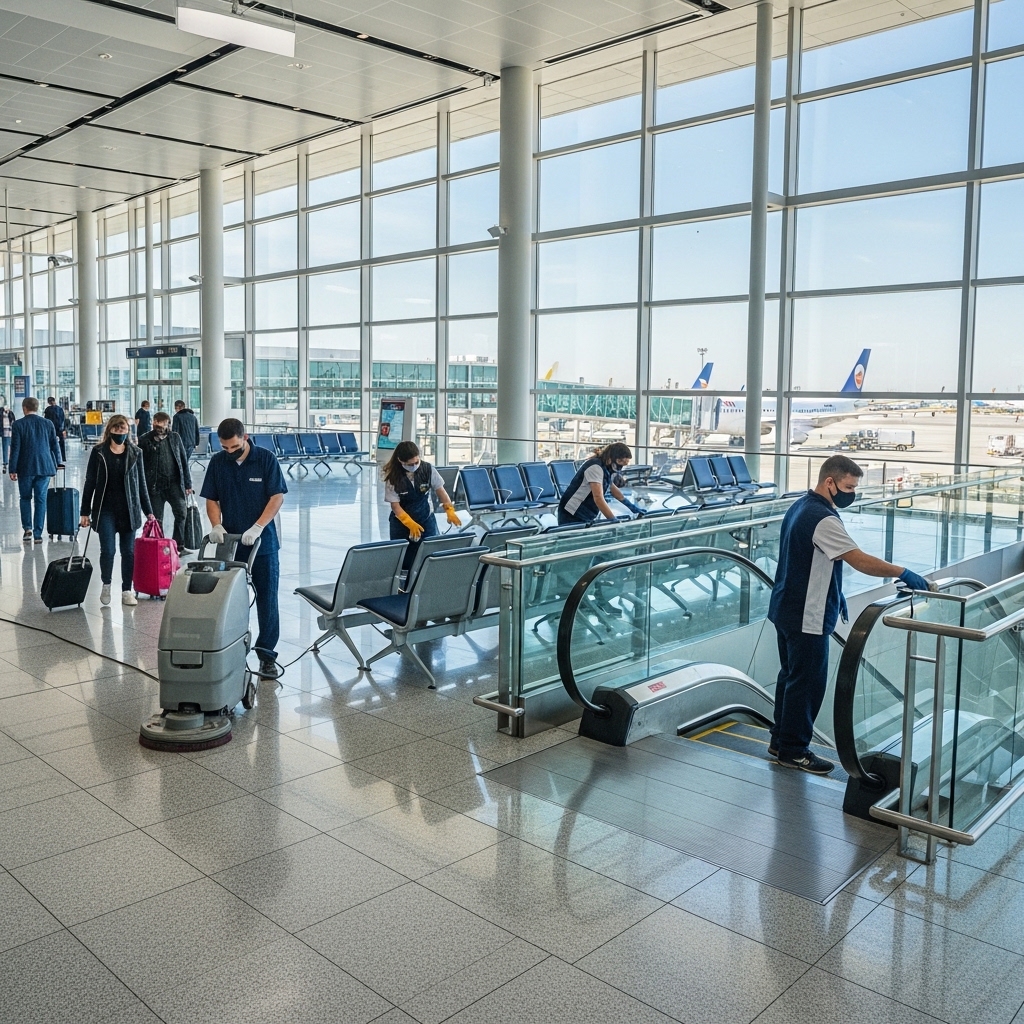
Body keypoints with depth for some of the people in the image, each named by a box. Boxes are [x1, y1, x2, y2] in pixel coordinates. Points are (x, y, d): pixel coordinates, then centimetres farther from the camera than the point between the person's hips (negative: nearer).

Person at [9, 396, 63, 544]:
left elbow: (15, 448, -6)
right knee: (41, 500, 4)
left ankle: (27, 528, 5)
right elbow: (55, 445, 8)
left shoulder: (18, 424, -5)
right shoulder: (48, 423, 3)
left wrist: (13, 469, -2)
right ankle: (38, 534, 4)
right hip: (44, 467, 2)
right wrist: (58, 462, 21)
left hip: (26, 468, -2)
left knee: (25, 498, 15)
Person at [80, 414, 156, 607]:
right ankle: (106, 584, 18)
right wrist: (85, 512, 1)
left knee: (128, 551, 3)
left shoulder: (135, 453, 5)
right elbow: (90, 483, 3)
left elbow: (141, 484, 9)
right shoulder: (98, 452, 1)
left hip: (129, 509, 2)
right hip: (105, 509, -1)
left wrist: (148, 511, 7)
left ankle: (127, 591, 14)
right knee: (108, 550, -7)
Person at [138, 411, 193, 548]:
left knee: (181, 514, -5)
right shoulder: (145, 440, -2)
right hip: (155, 486, -2)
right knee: (157, 520, 6)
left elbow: (183, 461, 9)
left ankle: (179, 545, 6)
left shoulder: (175, 437, 6)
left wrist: (188, 484, 6)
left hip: (175, 484, 2)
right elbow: (140, 465, -2)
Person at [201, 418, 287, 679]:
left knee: (267, 599, 0)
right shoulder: (217, 463, 3)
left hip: (262, 543, -3)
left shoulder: (266, 459, -7)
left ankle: (267, 655, 8)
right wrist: (216, 525, -11)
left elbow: (277, 497, -9)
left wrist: (257, 527, -19)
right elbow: (211, 499, 7)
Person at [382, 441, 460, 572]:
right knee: (403, 562, -2)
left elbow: (440, 490, -2)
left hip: (426, 520, 2)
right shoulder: (393, 477, -16)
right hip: (401, 522, -2)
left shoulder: (428, 469, -10)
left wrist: (450, 510, -17)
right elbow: (395, 505, -14)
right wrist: (410, 524, -27)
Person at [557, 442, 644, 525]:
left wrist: (630, 506, 18)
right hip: (572, 516, -8)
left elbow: (611, 486, 25)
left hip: (588, 517, 8)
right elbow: (598, 498, -30)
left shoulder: (608, 467, 5)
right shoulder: (595, 467, -22)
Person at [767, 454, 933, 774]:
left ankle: (781, 741, 29)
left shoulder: (801, 506, 9)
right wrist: (903, 573, -23)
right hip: (807, 617, -10)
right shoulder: (822, 519, -23)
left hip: (786, 611, 10)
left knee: (791, 676, 18)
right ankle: (794, 750, 12)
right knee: (807, 682, 1)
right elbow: (860, 560, -27)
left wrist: (835, 594, 22)